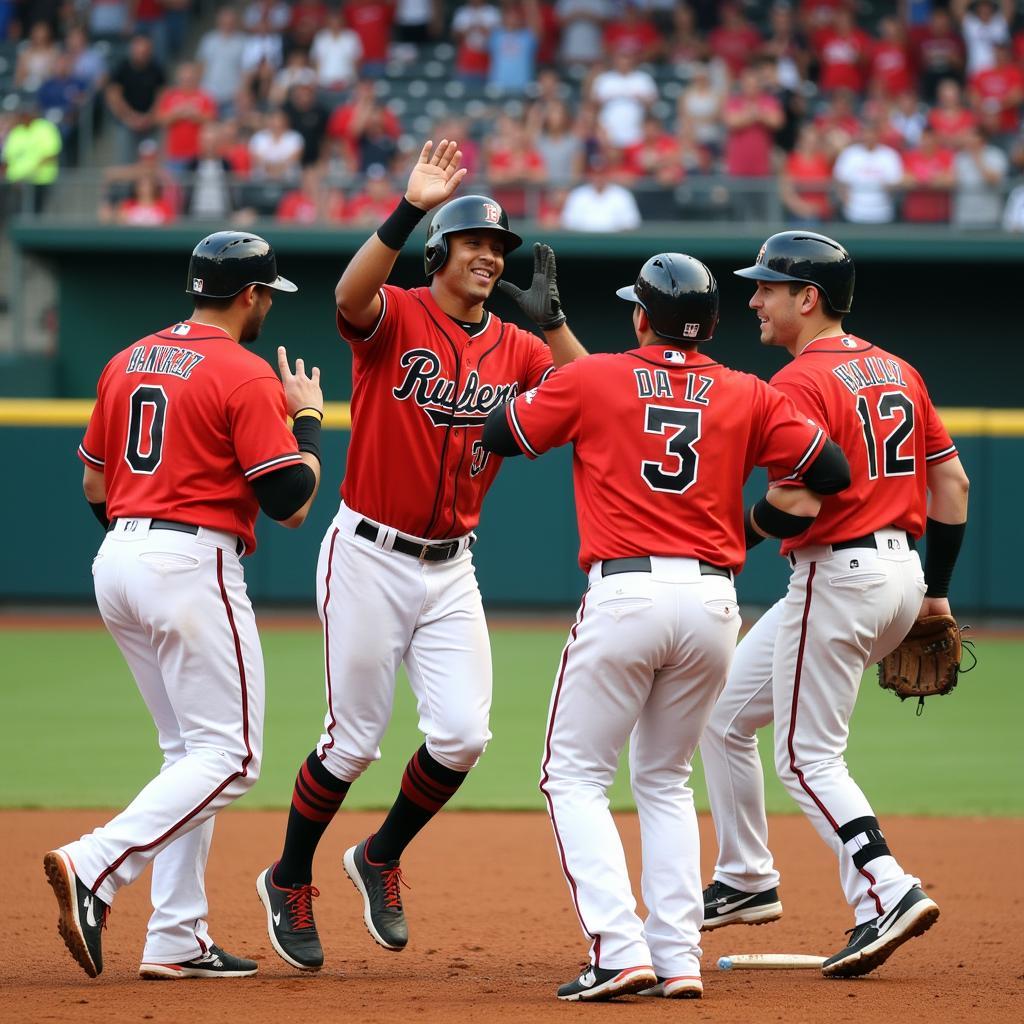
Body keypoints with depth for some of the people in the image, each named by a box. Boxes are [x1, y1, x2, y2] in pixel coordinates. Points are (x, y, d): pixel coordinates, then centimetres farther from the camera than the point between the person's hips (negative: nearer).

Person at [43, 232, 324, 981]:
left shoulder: (127, 363, 13)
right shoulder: (245, 375, -10)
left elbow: (94, 483, 18)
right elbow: (292, 501, -12)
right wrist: (309, 420, 4)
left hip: (116, 559, 8)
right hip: (194, 565, -8)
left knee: (192, 751, 15)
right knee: (230, 756, -4)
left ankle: (178, 940, 9)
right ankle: (95, 868, -22)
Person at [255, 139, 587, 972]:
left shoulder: (514, 348, 6)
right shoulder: (393, 317, -10)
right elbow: (351, 293, -33)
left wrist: (550, 312, -12)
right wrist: (410, 209, -43)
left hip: (450, 568, 5)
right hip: (369, 554, -5)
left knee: (462, 735, -5)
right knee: (355, 740, 0)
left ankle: (382, 858, 21)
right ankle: (290, 881, 22)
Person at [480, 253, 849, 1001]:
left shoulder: (591, 380, 3)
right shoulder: (747, 396, 9)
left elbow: (497, 434, 11)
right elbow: (831, 470, 7)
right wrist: (778, 511, 25)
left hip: (625, 595, -4)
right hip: (714, 603, 4)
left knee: (575, 776, 6)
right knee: (665, 779, 19)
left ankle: (620, 948, -11)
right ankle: (679, 959, 8)